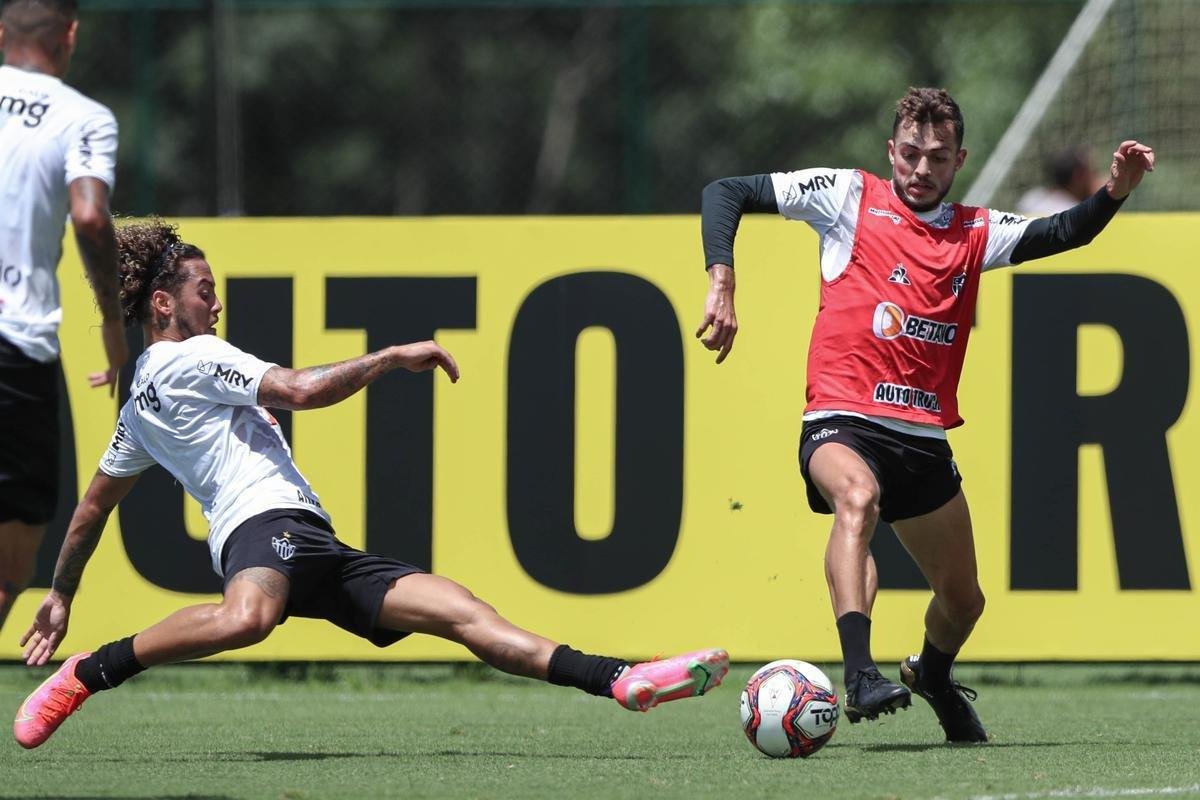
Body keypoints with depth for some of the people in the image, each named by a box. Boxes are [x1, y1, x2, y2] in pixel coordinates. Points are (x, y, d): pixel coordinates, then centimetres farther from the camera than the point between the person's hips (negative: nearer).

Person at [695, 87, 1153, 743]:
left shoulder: (976, 234, 14)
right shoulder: (848, 197, 2)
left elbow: (1063, 233, 4)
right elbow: (724, 193, 1)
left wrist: (1113, 193, -15)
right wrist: (722, 285, -12)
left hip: (925, 437, 5)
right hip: (842, 422, -5)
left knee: (963, 600, 13)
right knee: (857, 496, -39)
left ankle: (932, 676, 48)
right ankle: (860, 676, -48)